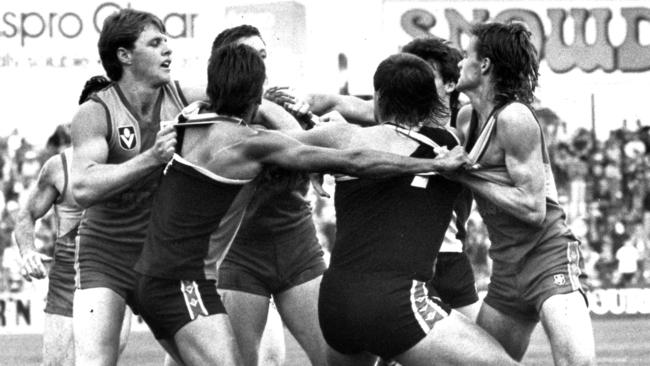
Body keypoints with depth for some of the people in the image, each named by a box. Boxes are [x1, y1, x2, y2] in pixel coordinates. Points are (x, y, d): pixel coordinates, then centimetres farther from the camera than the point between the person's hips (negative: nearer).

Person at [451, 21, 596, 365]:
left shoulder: (514, 118, -15)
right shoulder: (468, 117, 9)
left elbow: (533, 208, -19)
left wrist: (468, 175, -15)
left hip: (548, 257, -9)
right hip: (507, 268, 9)